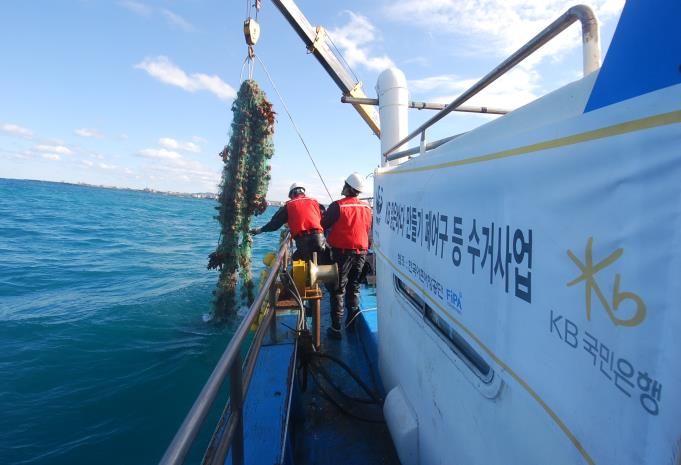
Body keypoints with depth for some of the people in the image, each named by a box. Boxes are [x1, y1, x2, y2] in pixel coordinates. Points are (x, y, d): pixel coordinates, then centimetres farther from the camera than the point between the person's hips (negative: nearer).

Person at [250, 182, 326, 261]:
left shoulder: (289, 206, 15)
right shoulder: (314, 202, 18)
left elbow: (275, 223, 19)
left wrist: (260, 230, 33)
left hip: (302, 242, -1)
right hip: (319, 238, 1)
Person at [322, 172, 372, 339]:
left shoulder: (337, 206, -15)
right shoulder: (367, 207, 2)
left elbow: (323, 226, -7)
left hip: (342, 251, -5)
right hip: (361, 251, 5)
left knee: (337, 289, 3)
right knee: (354, 287, 17)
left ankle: (336, 328, 6)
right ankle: (352, 322, 23)